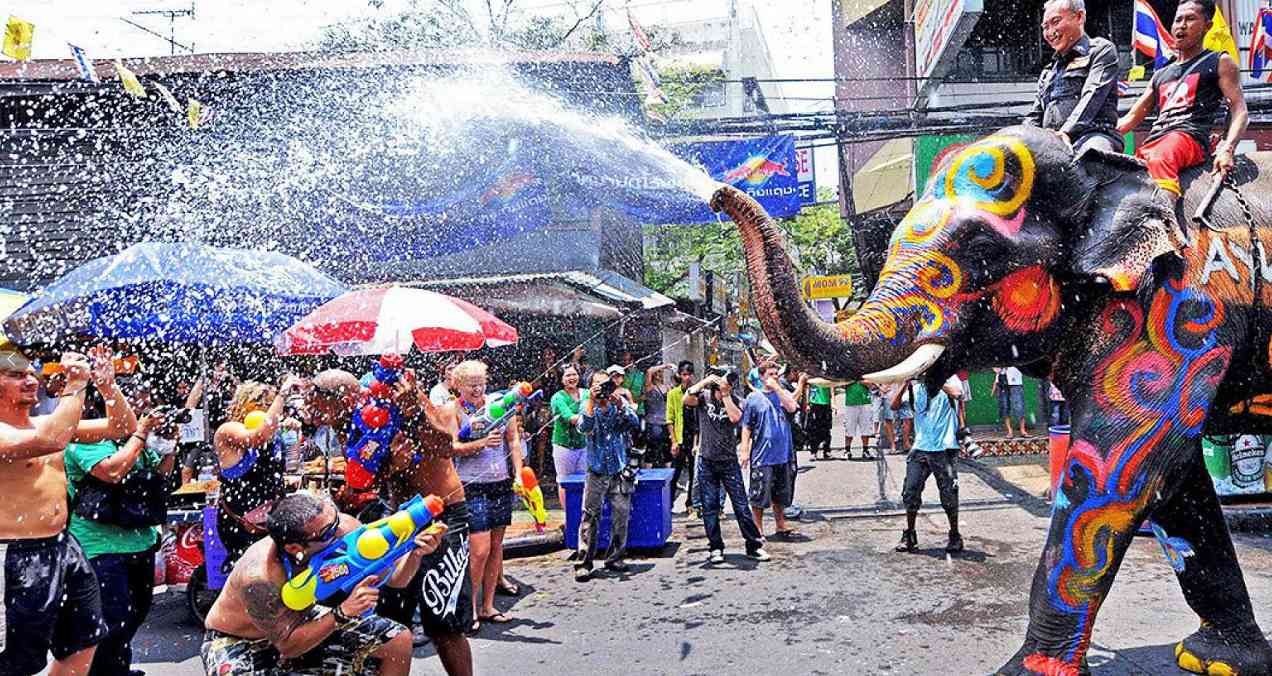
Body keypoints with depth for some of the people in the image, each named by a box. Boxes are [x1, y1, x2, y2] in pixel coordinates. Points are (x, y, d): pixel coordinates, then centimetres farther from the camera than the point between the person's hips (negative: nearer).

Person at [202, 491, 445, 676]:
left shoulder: (342, 528, -24)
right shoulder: (260, 577, -37)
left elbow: (393, 577, -14)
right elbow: (287, 645, -28)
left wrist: (416, 552, -34)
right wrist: (343, 612, -38)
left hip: (299, 623, 6)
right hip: (236, 643, -5)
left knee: (398, 640, -4)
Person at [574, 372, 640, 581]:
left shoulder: (620, 404, 4)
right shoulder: (589, 407, 0)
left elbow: (634, 423, -12)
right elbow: (584, 427, -19)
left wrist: (619, 404, -23)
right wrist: (592, 400, -25)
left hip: (620, 472, 2)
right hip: (596, 472, -2)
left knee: (622, 515, 4)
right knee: (590, 517, -4)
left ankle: (614, 558, 18)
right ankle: (583, 563, 0)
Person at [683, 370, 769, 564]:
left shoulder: (733, 401, 4)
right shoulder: (704, 396, 1)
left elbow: (735, 417, -17)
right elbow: (686, 400, -20)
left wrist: (726, 395, -13)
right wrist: (705, 381, -19)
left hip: (729, 461, 1)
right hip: (707, 461, 0)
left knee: (741, 504, 1)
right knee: (709, 507, 5)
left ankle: (754, 546, 10)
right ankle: (716, 548, 15)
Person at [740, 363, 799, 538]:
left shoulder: (784, 394, 8)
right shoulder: (753, 398, 0)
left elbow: (792, 407, -14)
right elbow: (746, 427, 0)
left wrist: (777, 388, -12)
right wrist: (745, 451, -6)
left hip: (784, 453, 3)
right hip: (762, 455, -3)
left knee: (781, 493, 15)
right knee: (759, 494, 0)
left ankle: (781, 525, 29)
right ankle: (758, 528, 13)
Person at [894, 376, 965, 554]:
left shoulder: (949, 380, 0)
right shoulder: (916, 388, 10)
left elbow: (957, 393, -23)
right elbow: (895, 405, 0)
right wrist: (905, 383, -11)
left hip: (944, 449, -3)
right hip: (920, 448, 3)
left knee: (949, 495, 2)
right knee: (910, 493, 0)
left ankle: (955, 536, 20)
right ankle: (909, 535, 15)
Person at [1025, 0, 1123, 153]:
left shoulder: (1101, 49, 14)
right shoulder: (1047, 73, 35)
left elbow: (1093, 95, -4)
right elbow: (1033, 117, 26)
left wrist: (1067, 132, -21)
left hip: (1094, 136, -6)